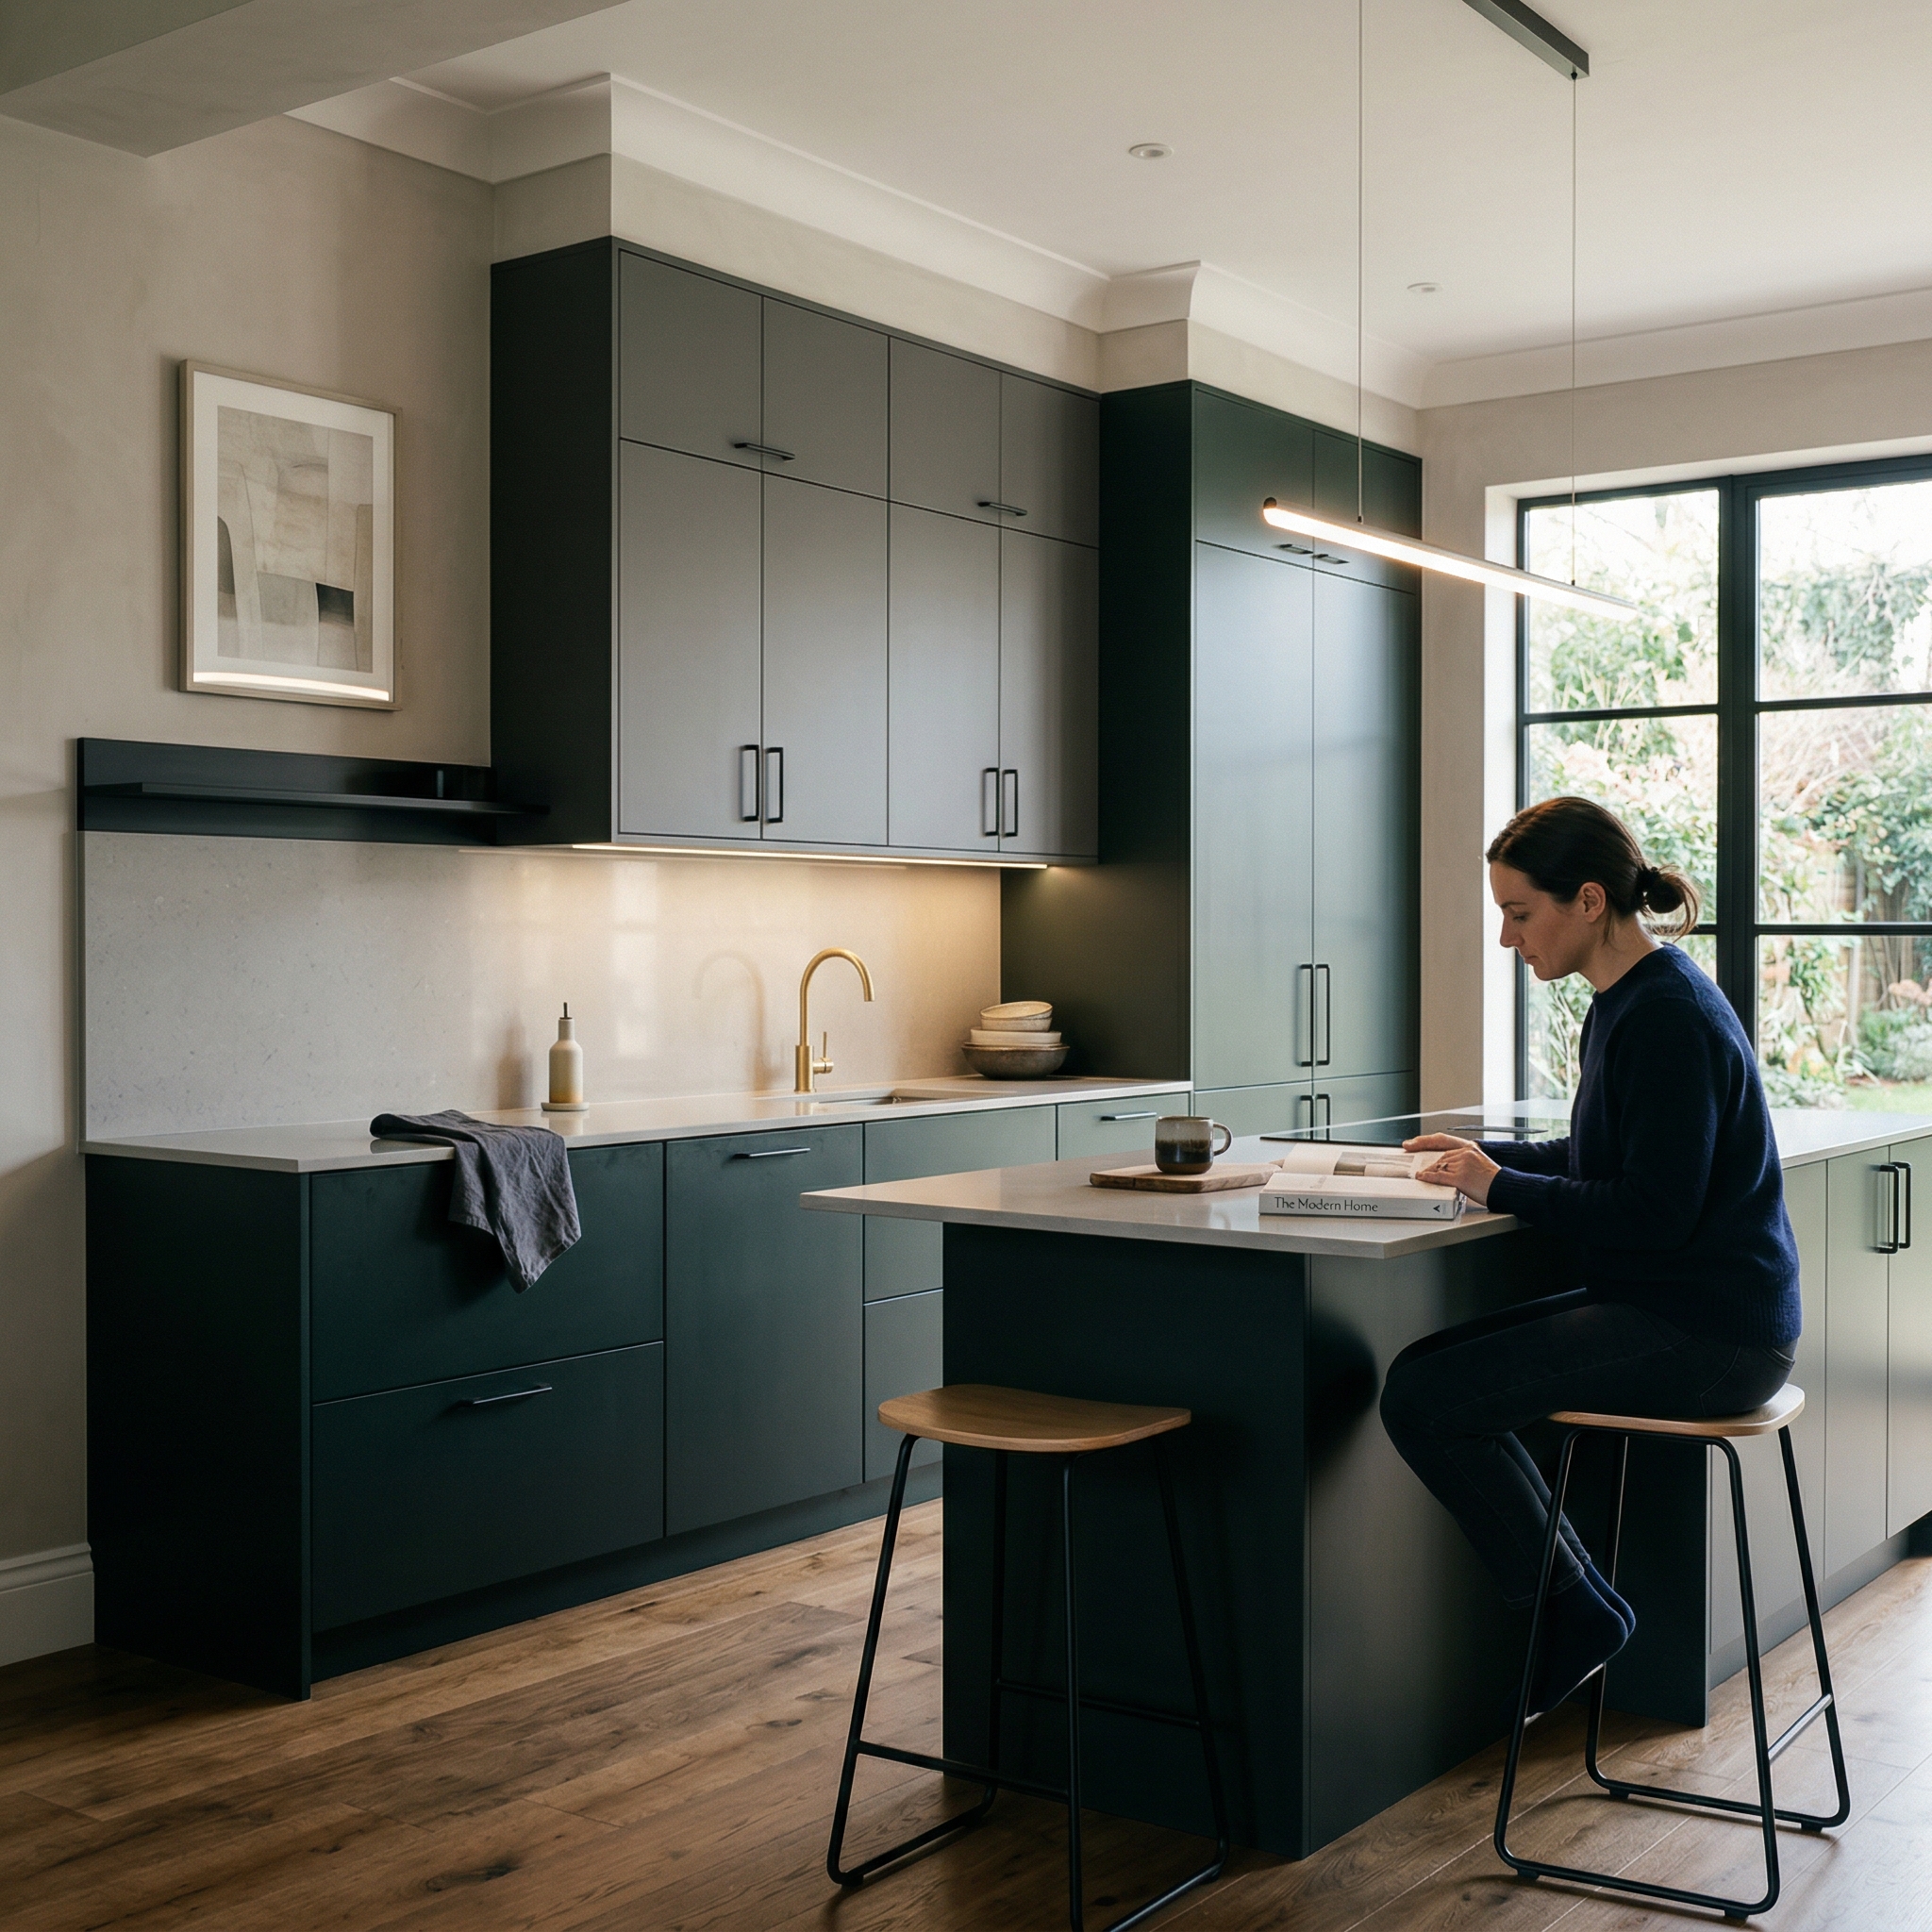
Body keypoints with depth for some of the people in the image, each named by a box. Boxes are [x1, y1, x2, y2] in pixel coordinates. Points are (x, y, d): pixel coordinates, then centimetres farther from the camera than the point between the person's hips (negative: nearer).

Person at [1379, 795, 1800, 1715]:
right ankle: (1569, 1603, 11)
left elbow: (1655, 1211, -22)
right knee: (1427, 1366, 5)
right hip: (1659, 1305, 10)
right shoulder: (1626, 1002, 13)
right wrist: (1491, 1155, 13)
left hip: (1707, 1330, -10)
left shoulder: (1669, 1017, -19)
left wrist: (1503, 1187, -13)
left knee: (1422, 1397, -16)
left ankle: (1577, 1609, 2)